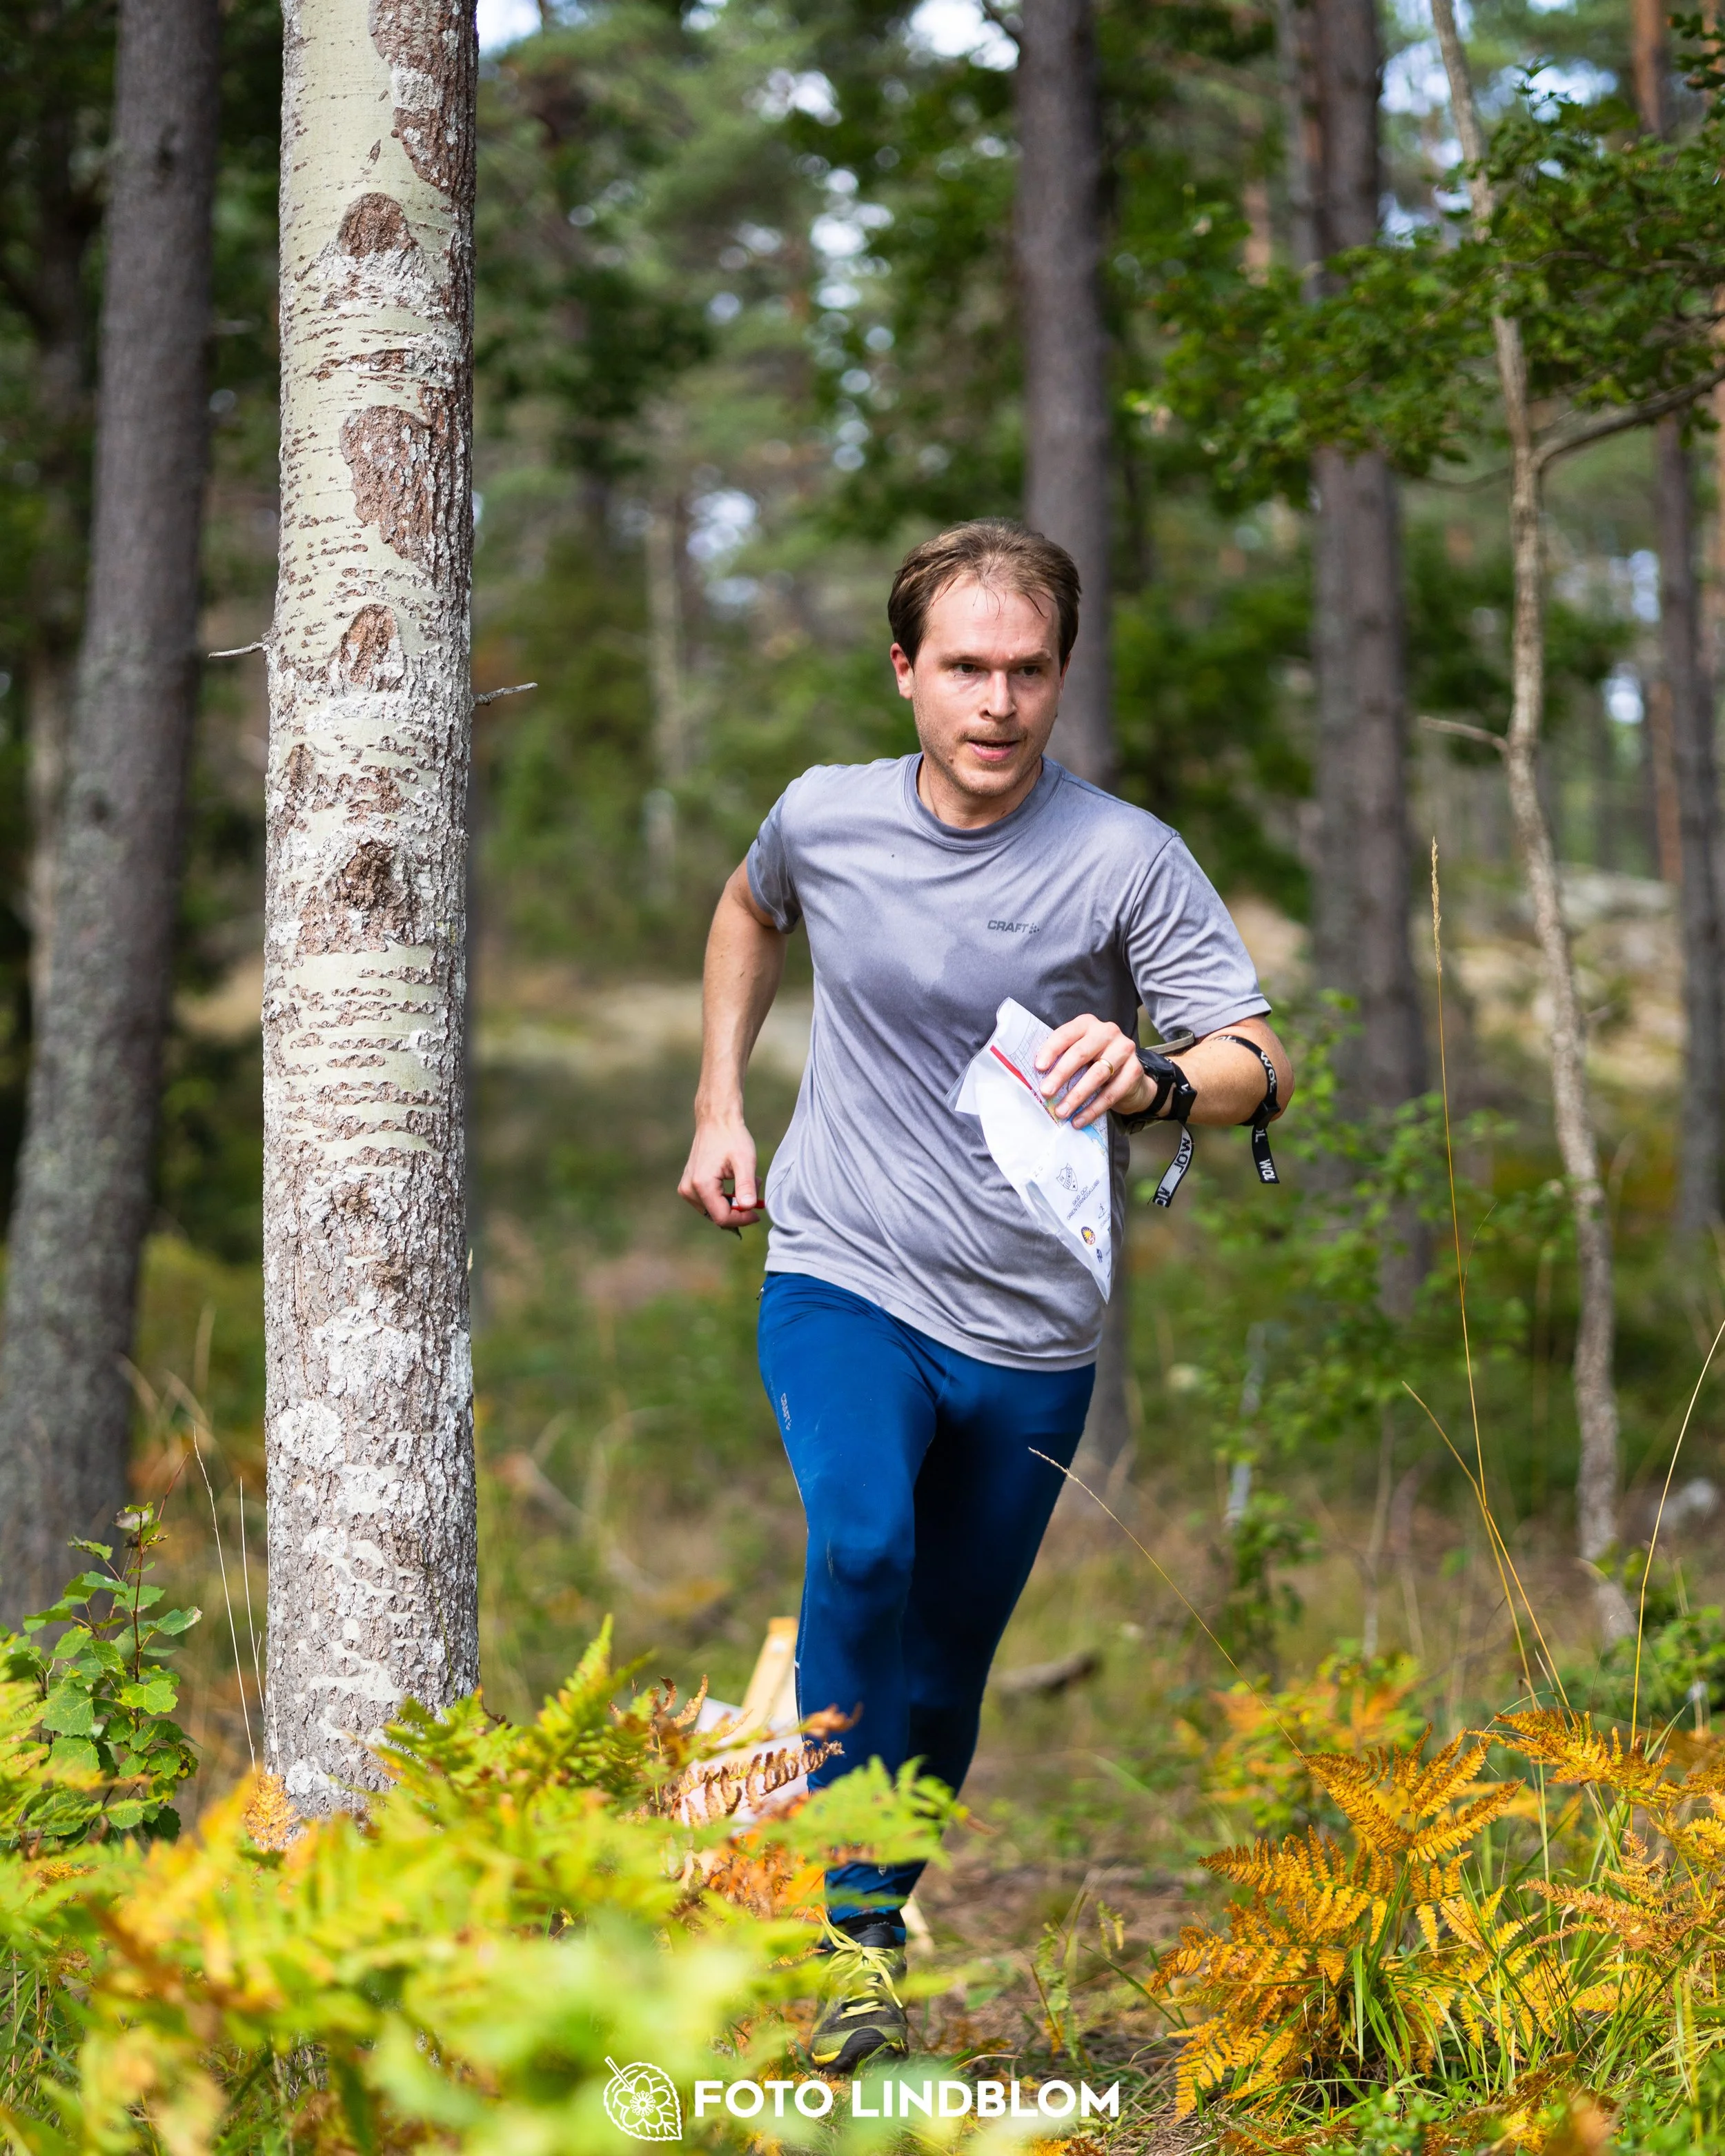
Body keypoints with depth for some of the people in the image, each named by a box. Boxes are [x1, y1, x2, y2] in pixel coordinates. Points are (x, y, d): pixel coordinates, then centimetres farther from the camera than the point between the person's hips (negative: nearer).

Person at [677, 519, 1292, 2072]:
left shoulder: (1127, 860, -10)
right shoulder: (825, 818, -2)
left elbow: (1263, 1064, -16)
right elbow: (751, 911, 22)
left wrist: (1155, 1081, -38)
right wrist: (720, 1107, 16)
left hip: (1032, 1332, 0)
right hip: (843, 1283, 0)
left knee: (946, 1669, 9)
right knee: (860, 1546, -28)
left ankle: (883, 1904, 32)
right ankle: (853, 1933, -23)